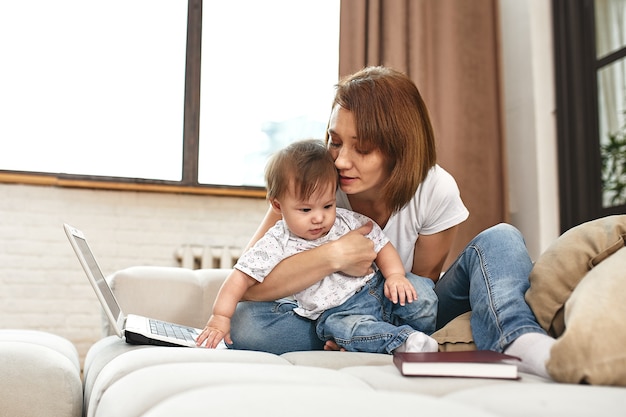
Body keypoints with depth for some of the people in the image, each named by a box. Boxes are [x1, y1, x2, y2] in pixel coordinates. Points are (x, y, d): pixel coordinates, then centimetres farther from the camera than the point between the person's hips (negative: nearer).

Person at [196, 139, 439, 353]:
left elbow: (382, 247, 7)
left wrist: (395, 275, -12)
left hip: (377, 290, 3)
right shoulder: (278, 244, -10)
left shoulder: (350, 222, -2)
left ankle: (420, 340, 4)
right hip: (335, 312, -3)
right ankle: (404, 340, -31)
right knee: (341, 328, -36)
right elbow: (241, 278, -10)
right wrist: (220, 317, -17)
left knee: (421, 296, -18)